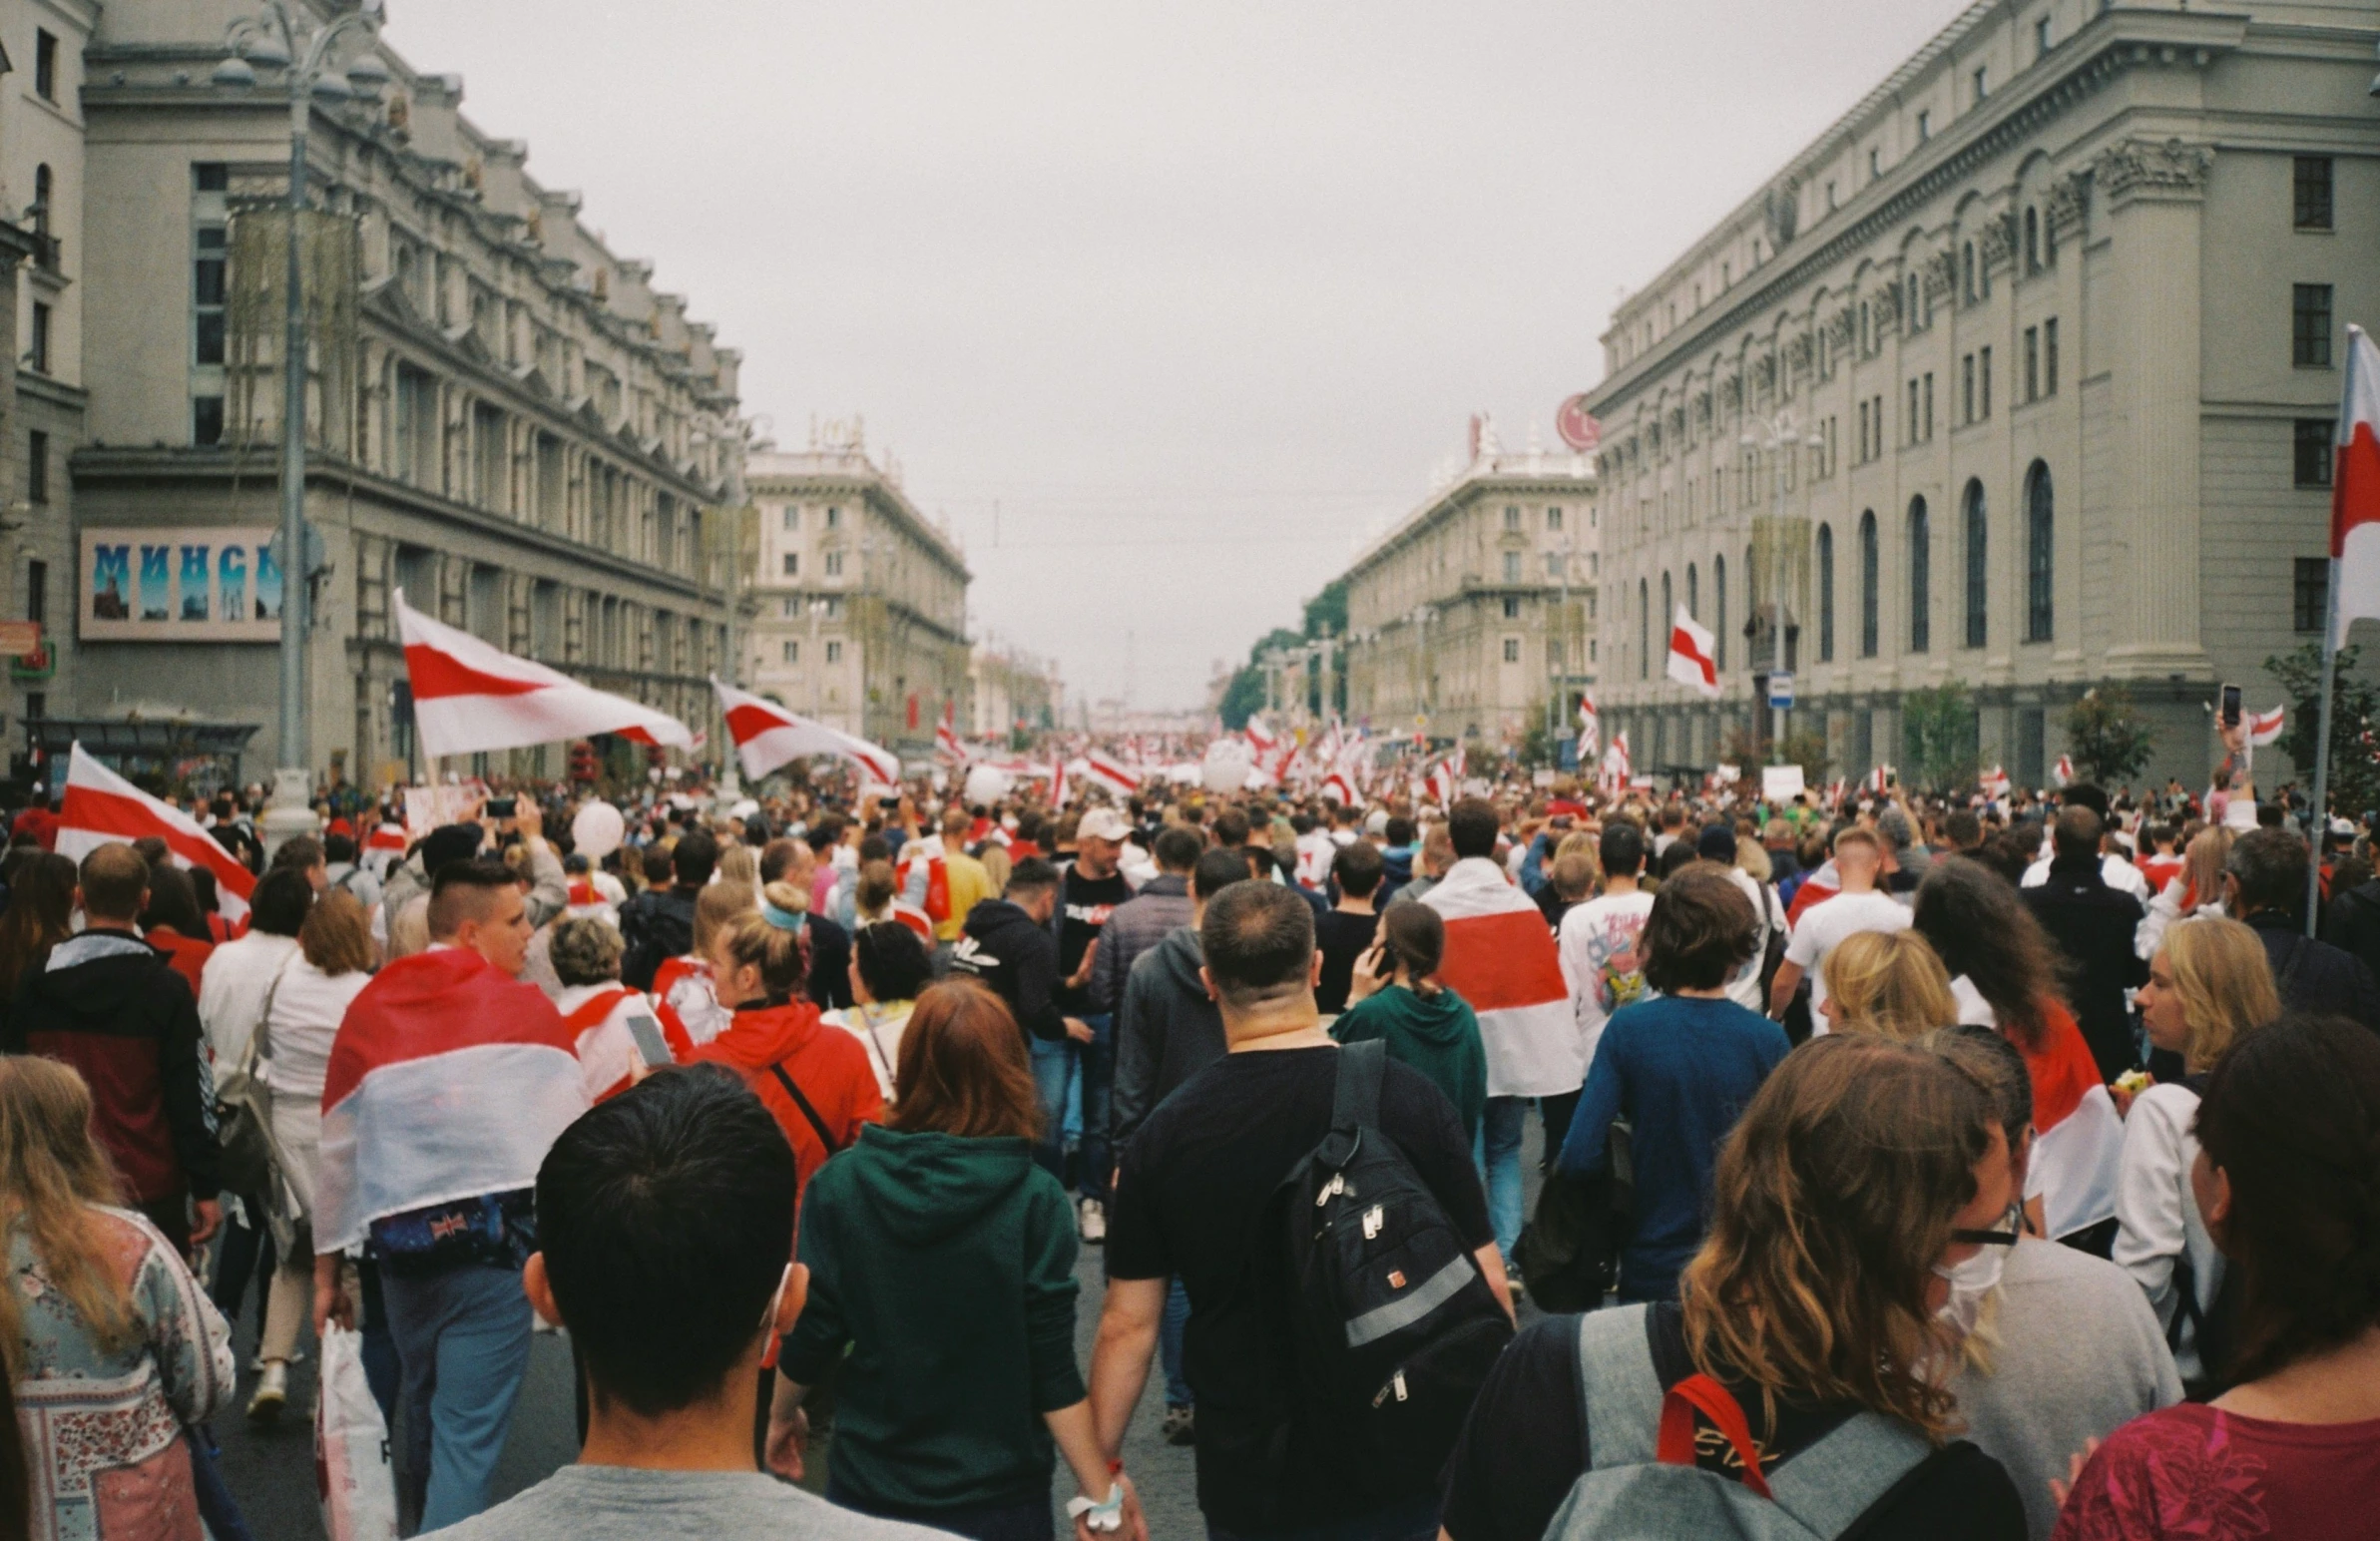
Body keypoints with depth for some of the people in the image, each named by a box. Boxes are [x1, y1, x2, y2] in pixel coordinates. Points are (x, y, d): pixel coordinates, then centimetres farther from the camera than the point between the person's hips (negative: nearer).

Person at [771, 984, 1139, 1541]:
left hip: (869, 1482, 1)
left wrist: (782, 1414, 14)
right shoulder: (1034, 1200, -16)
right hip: (996, 1494, -1)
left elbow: (812, 1333, -5)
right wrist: (1099, 1495, -8)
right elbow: (1053, 1370, -16)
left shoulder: (840, 1185, -11)